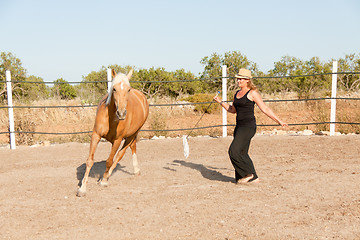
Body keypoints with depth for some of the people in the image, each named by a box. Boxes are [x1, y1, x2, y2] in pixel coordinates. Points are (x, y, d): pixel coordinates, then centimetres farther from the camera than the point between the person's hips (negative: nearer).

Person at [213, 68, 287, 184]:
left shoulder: (252, 93, -7)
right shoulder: (237, 93, 15)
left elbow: (265, 109, -6)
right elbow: (233, 110, 25)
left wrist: (278, 121, -7)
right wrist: (220, 102, 17)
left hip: (248, 126, -8)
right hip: (239, 126, 8)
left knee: (234, 151, -14)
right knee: (242, 153, 10)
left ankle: (248, 173, 1)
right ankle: (253, 178, 20)